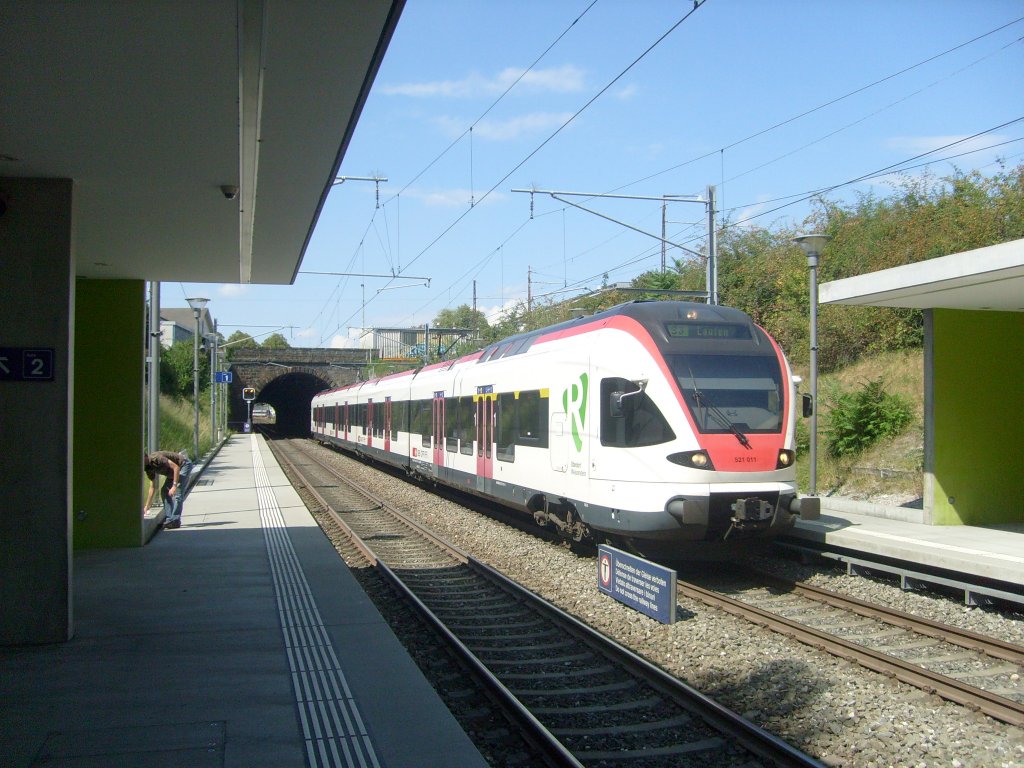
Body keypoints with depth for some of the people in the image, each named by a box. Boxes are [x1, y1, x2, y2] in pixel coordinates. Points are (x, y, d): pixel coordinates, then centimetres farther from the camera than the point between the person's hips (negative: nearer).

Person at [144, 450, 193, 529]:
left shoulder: (156, 458, -28)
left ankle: (175, 521, -15)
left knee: (177, 493, -17)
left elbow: (176, 467, -31)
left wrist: (174, 486, -32)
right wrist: (146, 506, 8)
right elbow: (152, 487, 8)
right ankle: (169, 519, 6)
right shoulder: (148, 468, 0)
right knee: (164, 492, 4)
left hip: (184, 465, -10)